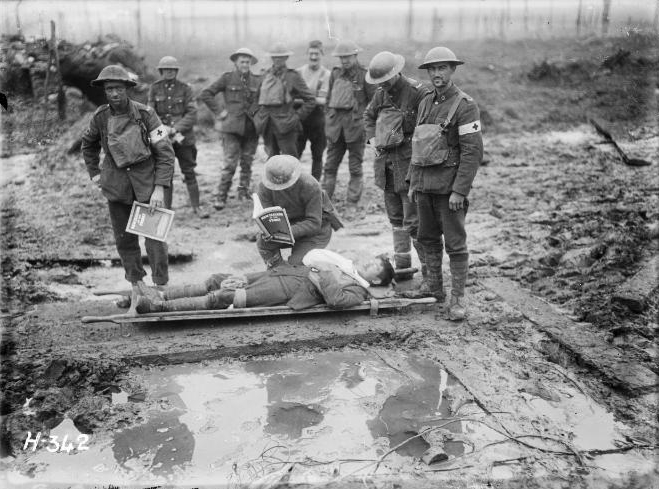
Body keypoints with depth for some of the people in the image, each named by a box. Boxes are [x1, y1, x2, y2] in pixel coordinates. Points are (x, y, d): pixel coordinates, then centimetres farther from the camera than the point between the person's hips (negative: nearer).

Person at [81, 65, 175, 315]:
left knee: (154, 236, -6)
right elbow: (88, 144, 21)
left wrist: (160, 188, -15)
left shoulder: (145, 114, -11)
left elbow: (165, 152, -10)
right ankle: (136, 289, 23)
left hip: (146, 181, -3)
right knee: (124, 239, 9)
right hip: (116, 184, 4)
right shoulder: (101, 116, -1)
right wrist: (94, 172, 14)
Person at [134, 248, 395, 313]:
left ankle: (160, 306, -15)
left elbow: (336, 299, -26)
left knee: (224, 297, -17)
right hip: (283, 272, 8)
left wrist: (324, 273, -11)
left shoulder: (357, 291, -3)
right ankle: (160, 294, 1)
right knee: (216, 280, 0)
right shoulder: (348, 266, 23)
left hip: (290, 289, -8)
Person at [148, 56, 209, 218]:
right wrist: (164, 129, -13)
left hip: (184, 136, -1)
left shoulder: (185, 88, 1)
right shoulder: (155, 89, 4)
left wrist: (176, 128, -16)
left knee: (189, 172, 2)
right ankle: (167, 208, 13)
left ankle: (196, 206, 11)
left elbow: (192, 114, -5)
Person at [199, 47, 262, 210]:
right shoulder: (227, 78, 2)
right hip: (232, 127, -3)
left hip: (251, 128, 3)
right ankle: (221, 198, -4)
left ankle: (244, 193, 22)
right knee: (230, 164, -9)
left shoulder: (257, 80, 9)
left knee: (247, 163, 8)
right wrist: (218, 112, -2)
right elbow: (205, 94, 2)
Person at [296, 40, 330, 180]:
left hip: (318, 119, -1)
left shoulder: (326, 74, -1)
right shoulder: (299, 72, 7)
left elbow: (323, 100, -9)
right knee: (295, 154, -1)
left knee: (317, 156, 6)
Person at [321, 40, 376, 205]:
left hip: (355, 123, -5)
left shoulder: (364, 75, -4)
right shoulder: (335, 74, 11)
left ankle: (353, 203, 11)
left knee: (355, 167, 3)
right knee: (330, 165, 8)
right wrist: (327, 120, 14)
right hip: (335, 122, 5)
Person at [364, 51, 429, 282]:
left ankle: (430, 269, 6)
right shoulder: (381, 93, 9)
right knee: (395, 217, 13)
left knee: (413, 220, -6)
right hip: (386, 161, 7)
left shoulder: (418, 93, -13)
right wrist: (372, 138, 12)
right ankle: (402, 266, 23)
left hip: (409, 162, -7)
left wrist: (416, 145, -13)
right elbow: (368, 115, 26)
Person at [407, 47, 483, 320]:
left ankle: (457, 299, 6)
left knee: (455, 243, -2)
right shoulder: (426, 103, 13)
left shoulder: (465, 105, -10)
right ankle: (434, 289, 28)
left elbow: (473, 151, -15)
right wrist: (412, 181, 15)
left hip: (449, 187, -7)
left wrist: (459, 191, -19)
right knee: (427, 238, 14)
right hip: (424, 184, 7)